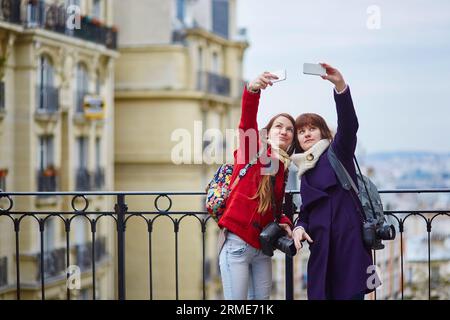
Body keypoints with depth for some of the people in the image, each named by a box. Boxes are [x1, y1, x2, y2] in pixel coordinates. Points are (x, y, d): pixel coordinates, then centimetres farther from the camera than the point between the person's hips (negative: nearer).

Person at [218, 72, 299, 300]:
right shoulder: (252, 152, -1)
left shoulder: (284, 169, 13)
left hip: (262, 249, 6)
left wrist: (284, 223, -3)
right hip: (238, 245, -6)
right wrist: (252, 90, -38)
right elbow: (247, 122, -20)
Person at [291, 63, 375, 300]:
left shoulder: (338, 153, 5)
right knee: (319, 295, -1)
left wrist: (340, 85, -29)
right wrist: (299, 227, 0)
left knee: (349, 294, -10)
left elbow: (348, 125, -14)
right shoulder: (305, 171, 21)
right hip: (321, 247, 6)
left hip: (348, 242, -6)